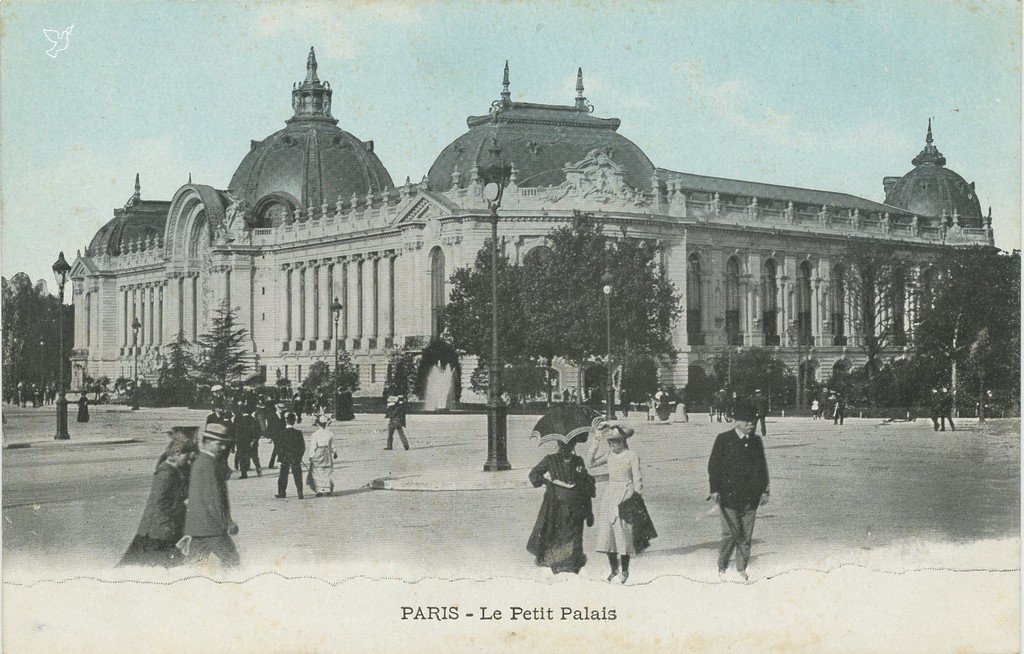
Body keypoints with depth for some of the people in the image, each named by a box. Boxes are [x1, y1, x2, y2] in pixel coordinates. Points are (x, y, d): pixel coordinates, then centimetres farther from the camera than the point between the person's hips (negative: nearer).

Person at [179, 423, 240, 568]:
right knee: (231, 558, 0)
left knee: (192, 561, 13)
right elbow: (213, 499, -20)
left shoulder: (198, 460, 13)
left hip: (195, 524, 9)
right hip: (210, 525, -9)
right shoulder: (209, 464, -17)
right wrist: (227, 522, -15)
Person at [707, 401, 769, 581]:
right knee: (731, 533, -7)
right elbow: (714, 466, -2)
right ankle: (722, 566, 10)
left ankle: (741, 568, 18)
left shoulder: (756, 441, 11)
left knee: (746, 534, 6)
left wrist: (764, 490, 12)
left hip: (751, 497, 4)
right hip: (729, 496, -4)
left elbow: (762, 467, 17)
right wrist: (715, 490, -8)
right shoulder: (723, 440, -2)